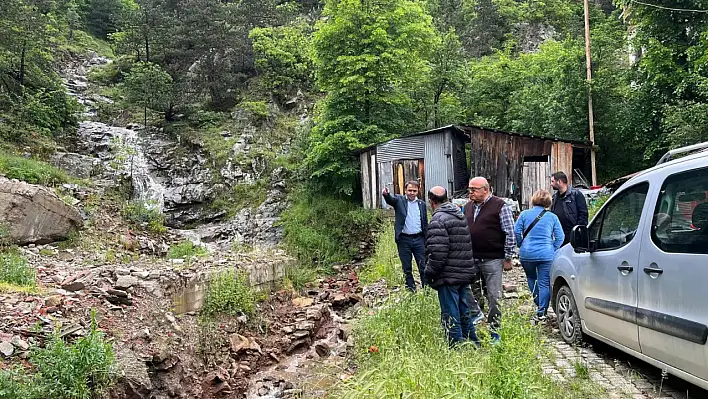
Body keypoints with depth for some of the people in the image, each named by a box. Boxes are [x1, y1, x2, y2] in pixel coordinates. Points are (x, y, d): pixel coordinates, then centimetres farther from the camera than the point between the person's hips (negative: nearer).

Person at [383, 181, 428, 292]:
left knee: (423, 267, 4)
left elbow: (425, 224, 12)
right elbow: (390, 199, -22)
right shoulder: (399, 200, 1)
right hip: (404, 239, -1)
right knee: (407, 268, 7)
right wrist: (386, 194, -46)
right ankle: (411, 290, 18)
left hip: (419, 239, 2)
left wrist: (427, 241, 7)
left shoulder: (422, 204, 9)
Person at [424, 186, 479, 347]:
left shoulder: (439, 219, -15)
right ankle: (472, 344, 29)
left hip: (448, 276, -9)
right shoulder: (461, 216, 13)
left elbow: (438, 251, -22)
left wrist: (430, 272, -11)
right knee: (464, 311, 20)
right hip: (465, 273, 9)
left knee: (450, 315, 0)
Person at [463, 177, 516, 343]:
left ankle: (494, 330, 14)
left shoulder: (500, 206, -7)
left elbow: (510, 234, -7)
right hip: (471, 259, 6)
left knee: (494, 296, 2)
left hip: (492, 259, -5)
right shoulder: (468, 206, 13)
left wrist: (507, 258, -9)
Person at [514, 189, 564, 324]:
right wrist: (553, 249, 13)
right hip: (546, 255, 0)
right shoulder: (552, 217, 5)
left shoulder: (525, 214, 3)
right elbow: (560, 237, 3)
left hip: (527, 254, 1)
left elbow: (516, 231, -1)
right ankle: (541, 313, 1)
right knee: (544, 284, 4)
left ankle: (539, 304, 26)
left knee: (531, 278, 23)